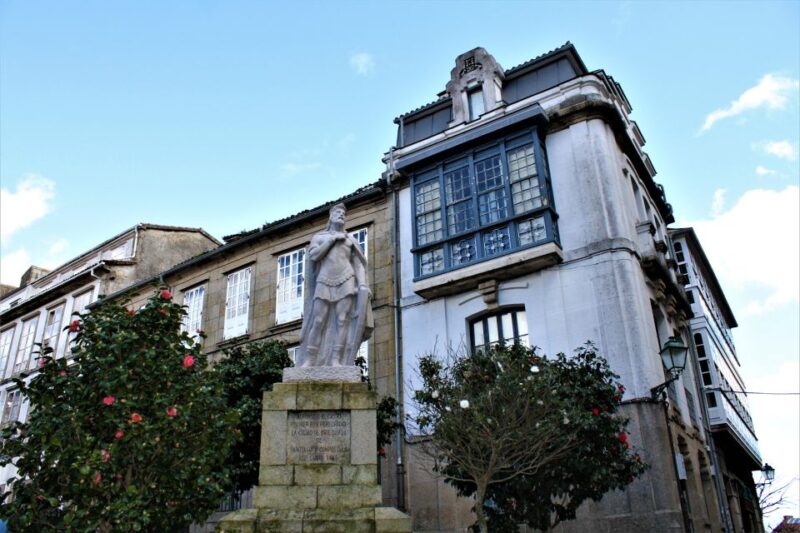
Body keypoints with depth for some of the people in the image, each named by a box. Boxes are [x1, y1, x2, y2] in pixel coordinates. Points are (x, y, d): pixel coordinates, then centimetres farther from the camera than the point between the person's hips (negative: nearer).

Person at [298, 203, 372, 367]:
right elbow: (313, 256, -2)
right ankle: (308, 361, -5)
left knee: (343, 320, -12)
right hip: (324, 284, 0)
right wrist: (332, 239, -4)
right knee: (319, 322, -7)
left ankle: (336, 361, -15)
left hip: (346, 282, 0)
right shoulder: (318, 237, 17)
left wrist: (362, 285, -7)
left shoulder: (350, 240, 18)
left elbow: (359, 265, 9)